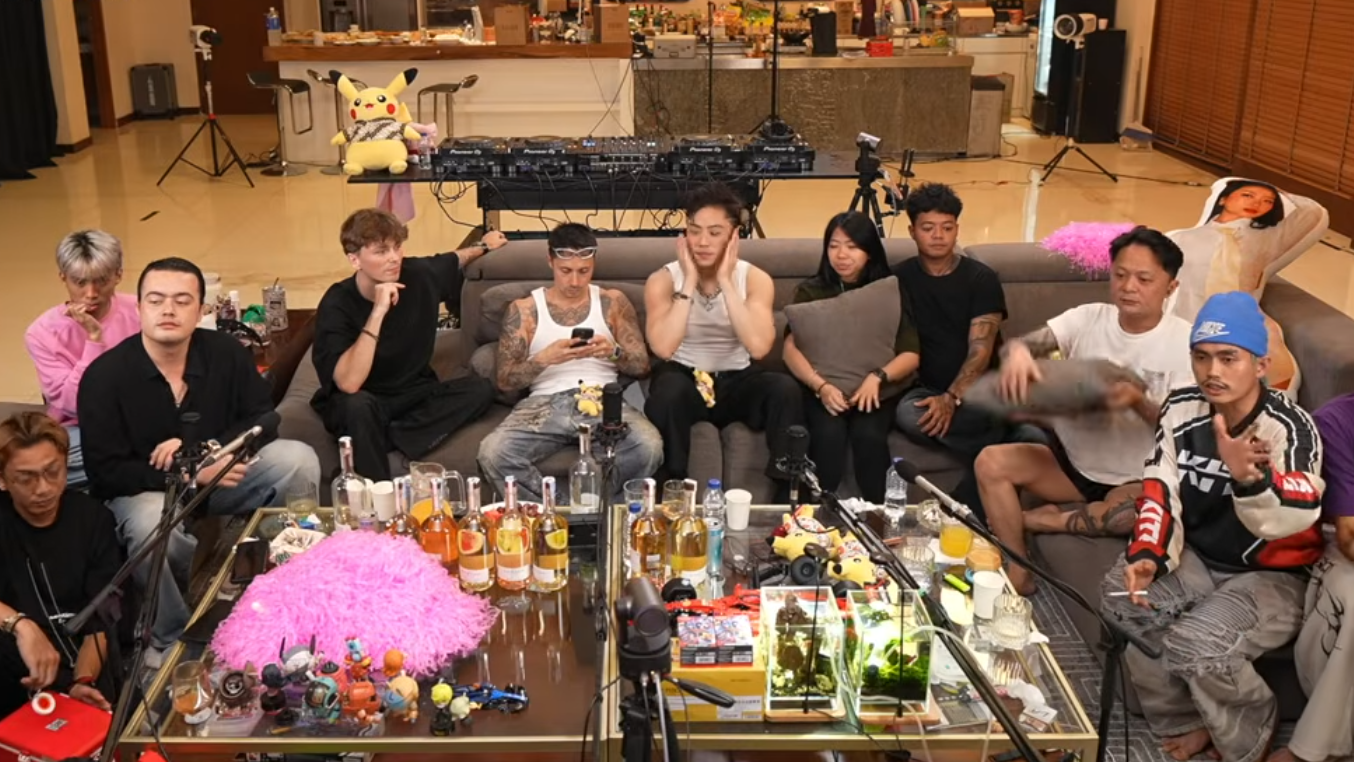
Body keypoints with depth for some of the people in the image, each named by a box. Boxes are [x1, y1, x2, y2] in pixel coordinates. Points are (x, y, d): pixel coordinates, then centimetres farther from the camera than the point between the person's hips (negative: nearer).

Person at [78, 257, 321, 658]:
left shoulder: (227, 353, -9)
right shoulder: (104, 376, -17)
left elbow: (264, 420, -4)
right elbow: (105, 473, -18)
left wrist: (196, 449, -21)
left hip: (217, 474, 4)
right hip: (143, 488, -3)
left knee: (299, 459, -20)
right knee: (151, 526, -39)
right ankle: (169, 639, -11)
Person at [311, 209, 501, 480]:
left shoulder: (420, 275, -10)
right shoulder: (337, 305, -22)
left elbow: (455, 260, 17)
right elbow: (349, 384, -36)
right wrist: (378, 313, -39)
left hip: (415, 394, 5)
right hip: (362, 405, -5)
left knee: (480, 389, -19)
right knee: (358, 405, -40)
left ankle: (386, 438, -19)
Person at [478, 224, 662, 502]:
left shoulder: (612, 302, 15)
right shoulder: (523, 310, 11)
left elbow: (642, 367, 12)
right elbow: (505, 381, 5)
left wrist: (614, 352, -10)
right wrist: (545, 358, -13)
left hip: (603, 400, 0)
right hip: (545, 403, 0)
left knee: (649, 447, -33)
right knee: (493, 452, -31)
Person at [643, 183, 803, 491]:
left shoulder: (755, 279, -4)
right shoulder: (662, 280, -8)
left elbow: (759, 347, -22)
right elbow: (663, 348, -25)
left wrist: (725, 281, -21)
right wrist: (690, 282, -21)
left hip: (737, 380, 2)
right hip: (683, 379, -1)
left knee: (785, 389, -29)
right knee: (669, 390, -36)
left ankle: (790, 494, -16)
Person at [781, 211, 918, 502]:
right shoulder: (810, 292, 9)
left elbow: (911, 354, 2)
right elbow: (791, 349, -3)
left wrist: (877, 377, -18)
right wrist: (821, 386, -21)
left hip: (877, 392, 0)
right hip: (823, 390, 0)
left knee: (868, 434, -31)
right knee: (829, 433, -32)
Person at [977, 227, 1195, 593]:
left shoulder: (1184, 340, -10)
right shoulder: (1088, 318, -2)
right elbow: (1029, 342, -17)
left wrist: (1138, 401, -35)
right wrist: (1017, 350, -43)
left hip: (1135, 478, -4)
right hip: (1072, 459, 4)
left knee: (1137, 510, -38)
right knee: (990, 461, -17)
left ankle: (1039, 520, -13)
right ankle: (1018, 576, -13)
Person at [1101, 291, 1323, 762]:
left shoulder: (1289, 429, -24)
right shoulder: (1181, 409, -5)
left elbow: (1294, 517, -42)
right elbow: (1161, 489, -2)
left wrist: (1248, 476, -64)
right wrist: (1148, 554, -20)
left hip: (1274, 576, -6)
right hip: (1200, 559, 6)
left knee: (1197, 642, -29)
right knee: (1122, 593, -17)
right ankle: (1183, 723, 4)